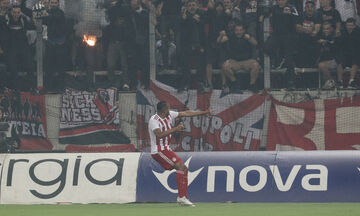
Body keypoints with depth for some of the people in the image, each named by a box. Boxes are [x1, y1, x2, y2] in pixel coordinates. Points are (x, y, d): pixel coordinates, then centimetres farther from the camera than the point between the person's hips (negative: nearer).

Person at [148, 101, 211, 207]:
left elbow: (186, 113, 14)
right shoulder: (154, 120, -17)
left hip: (166, 150, 10)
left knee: (184, 169, 4)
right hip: (159, 151, -10)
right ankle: (181, 197, -23)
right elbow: (160, 134, -33)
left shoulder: (169, 115, 7)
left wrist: (204, 112, 15)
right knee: (180, 166, -20)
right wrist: (175, 129, -29)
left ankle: (183, 198, 4)